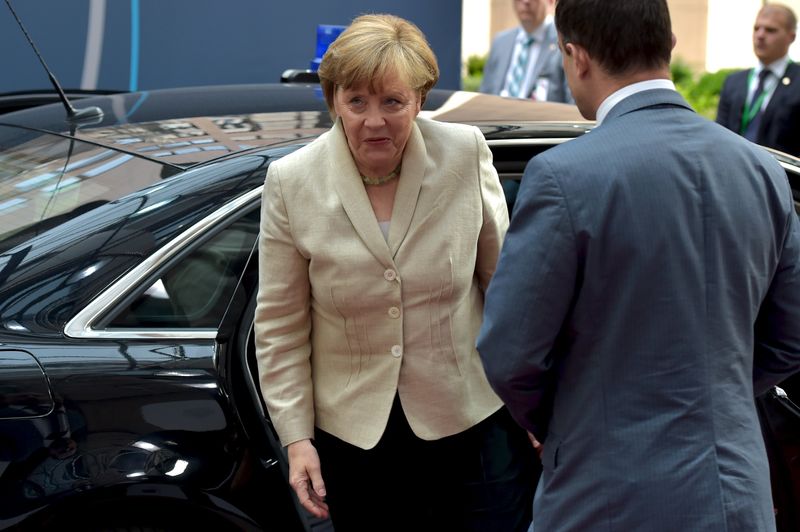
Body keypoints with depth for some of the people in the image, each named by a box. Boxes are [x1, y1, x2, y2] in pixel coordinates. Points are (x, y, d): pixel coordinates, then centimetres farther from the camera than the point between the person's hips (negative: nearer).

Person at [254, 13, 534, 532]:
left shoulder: (466, 154, -7)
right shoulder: (292, 182, -7)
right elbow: (280, 324, -1)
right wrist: (296, 437, -4)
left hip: (472, 424, 0)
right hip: (355, 435, 1)